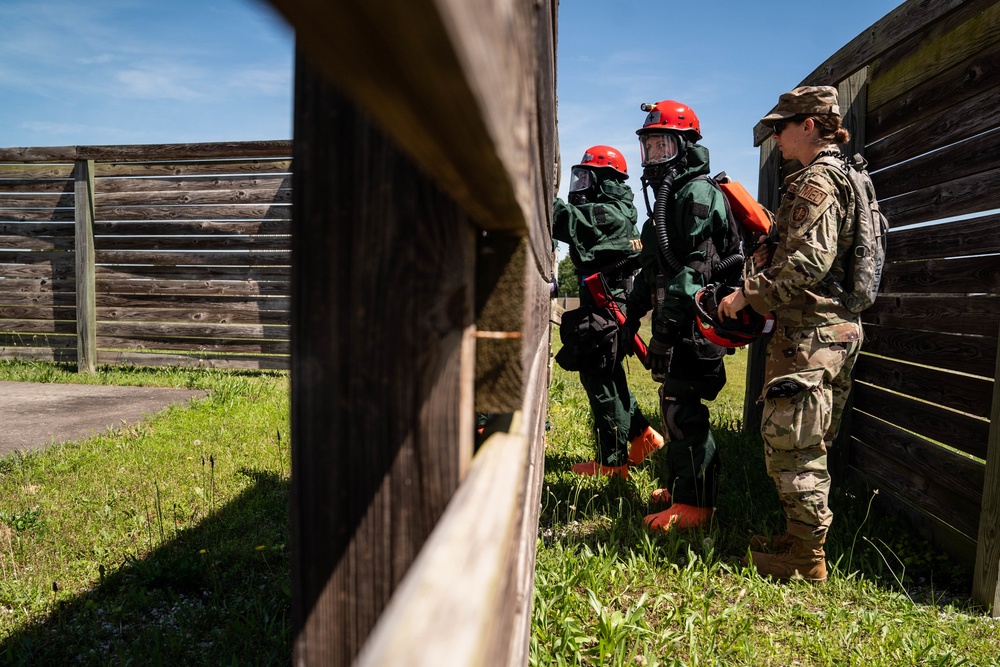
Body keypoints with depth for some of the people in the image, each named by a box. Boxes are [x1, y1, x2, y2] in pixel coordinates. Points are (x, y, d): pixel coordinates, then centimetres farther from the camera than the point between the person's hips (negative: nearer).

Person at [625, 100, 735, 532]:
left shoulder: (698, 193, -10)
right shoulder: (667, 197, 22)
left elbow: (696, 269, -21)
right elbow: (652, 268, 25)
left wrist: (666, 326, -25)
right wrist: (632, 314, 20)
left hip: (693, 323, -10)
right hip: (675, 322, 10)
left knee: (683, 410, -8)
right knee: (674, 405, 15)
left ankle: (695, 505, 1)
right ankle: (678, 485, 28)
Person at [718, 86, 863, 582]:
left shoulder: (815, 183, -12)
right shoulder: (840, 177, 20)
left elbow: (808, 262, -23)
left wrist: (748, 293, -15)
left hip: (809, 332, -11)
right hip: (834, 327, 11)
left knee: (790, 443, -4)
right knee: (809, 444, 16)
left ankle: (806, 559, 7)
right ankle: (804, 542, 27)